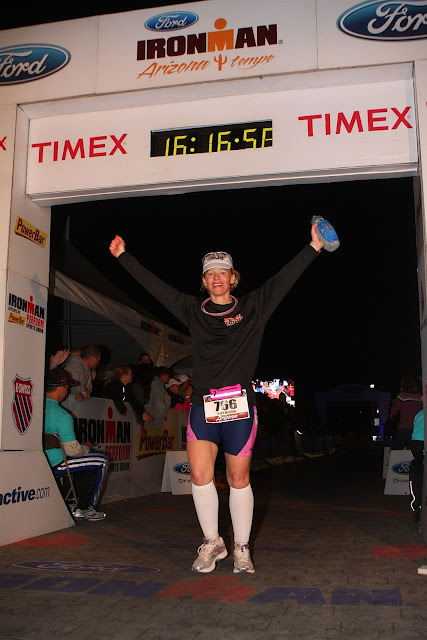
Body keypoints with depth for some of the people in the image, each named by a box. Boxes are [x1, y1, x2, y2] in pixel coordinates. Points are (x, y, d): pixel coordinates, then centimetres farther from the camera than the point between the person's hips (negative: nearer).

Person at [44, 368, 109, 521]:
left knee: (85, 456, 28)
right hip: (55, 464, -9)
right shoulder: (62, 416, -25)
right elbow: (72, 450, -21)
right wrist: (87, 447, 0)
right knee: (101, 460, 5)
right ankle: (84, 508, 13)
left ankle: (74, 503, 29)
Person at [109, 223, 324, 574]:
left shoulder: (252, 307, 6)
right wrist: (123, 255, 17)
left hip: (240, 405, -1)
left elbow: (285, 279, 1)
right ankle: (212, 542, 14)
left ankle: (241, 548, 21)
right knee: (200, 475, -8)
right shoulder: (194, 310, 11)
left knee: (239, 479, 5)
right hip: (203, 404, 2)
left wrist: (313, 248, -6)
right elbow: (154, 285, 15)